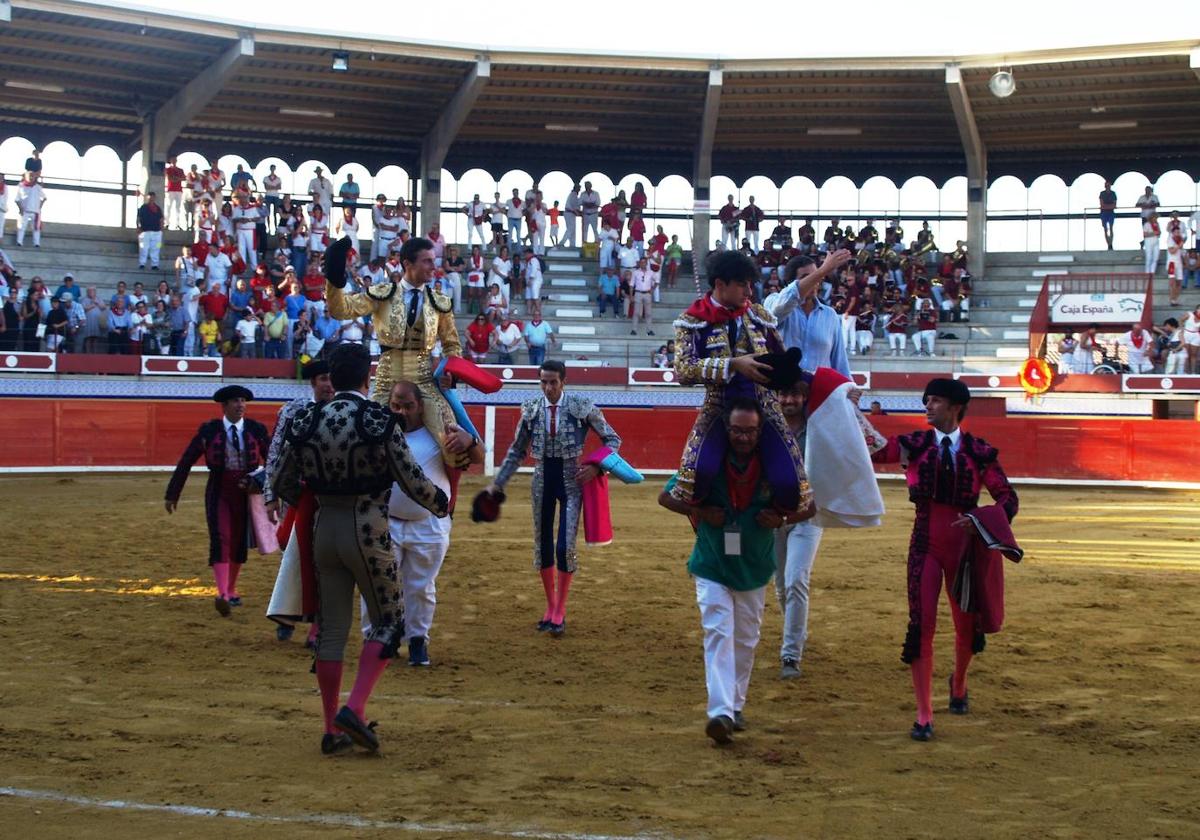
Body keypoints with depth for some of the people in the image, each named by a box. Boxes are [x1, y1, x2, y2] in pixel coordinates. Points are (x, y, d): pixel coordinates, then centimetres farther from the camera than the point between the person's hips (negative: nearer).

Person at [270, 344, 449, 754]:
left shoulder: (305, 422, 0)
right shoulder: (381, 422, -12)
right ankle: (355, 708, -7)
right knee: (388, 622, 10)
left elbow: (282, 486, 8)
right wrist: (441, 503, 12)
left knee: (330, 629, 10)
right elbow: (414, 484, -9)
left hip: (324, 530, 4)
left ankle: (332, 729, 15)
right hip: (368, 530, -4)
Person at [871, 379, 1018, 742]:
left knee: (967, 625, 12)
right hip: (925, 544, 0)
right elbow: (870, 451, -10)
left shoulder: (979, 451, 0)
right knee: (922, 625, -7)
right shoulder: (914, 445, 1)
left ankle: (958, 684, 46)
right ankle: (924, 716, 0)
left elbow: (1008, 497, -1)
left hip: (964, 545, 1)